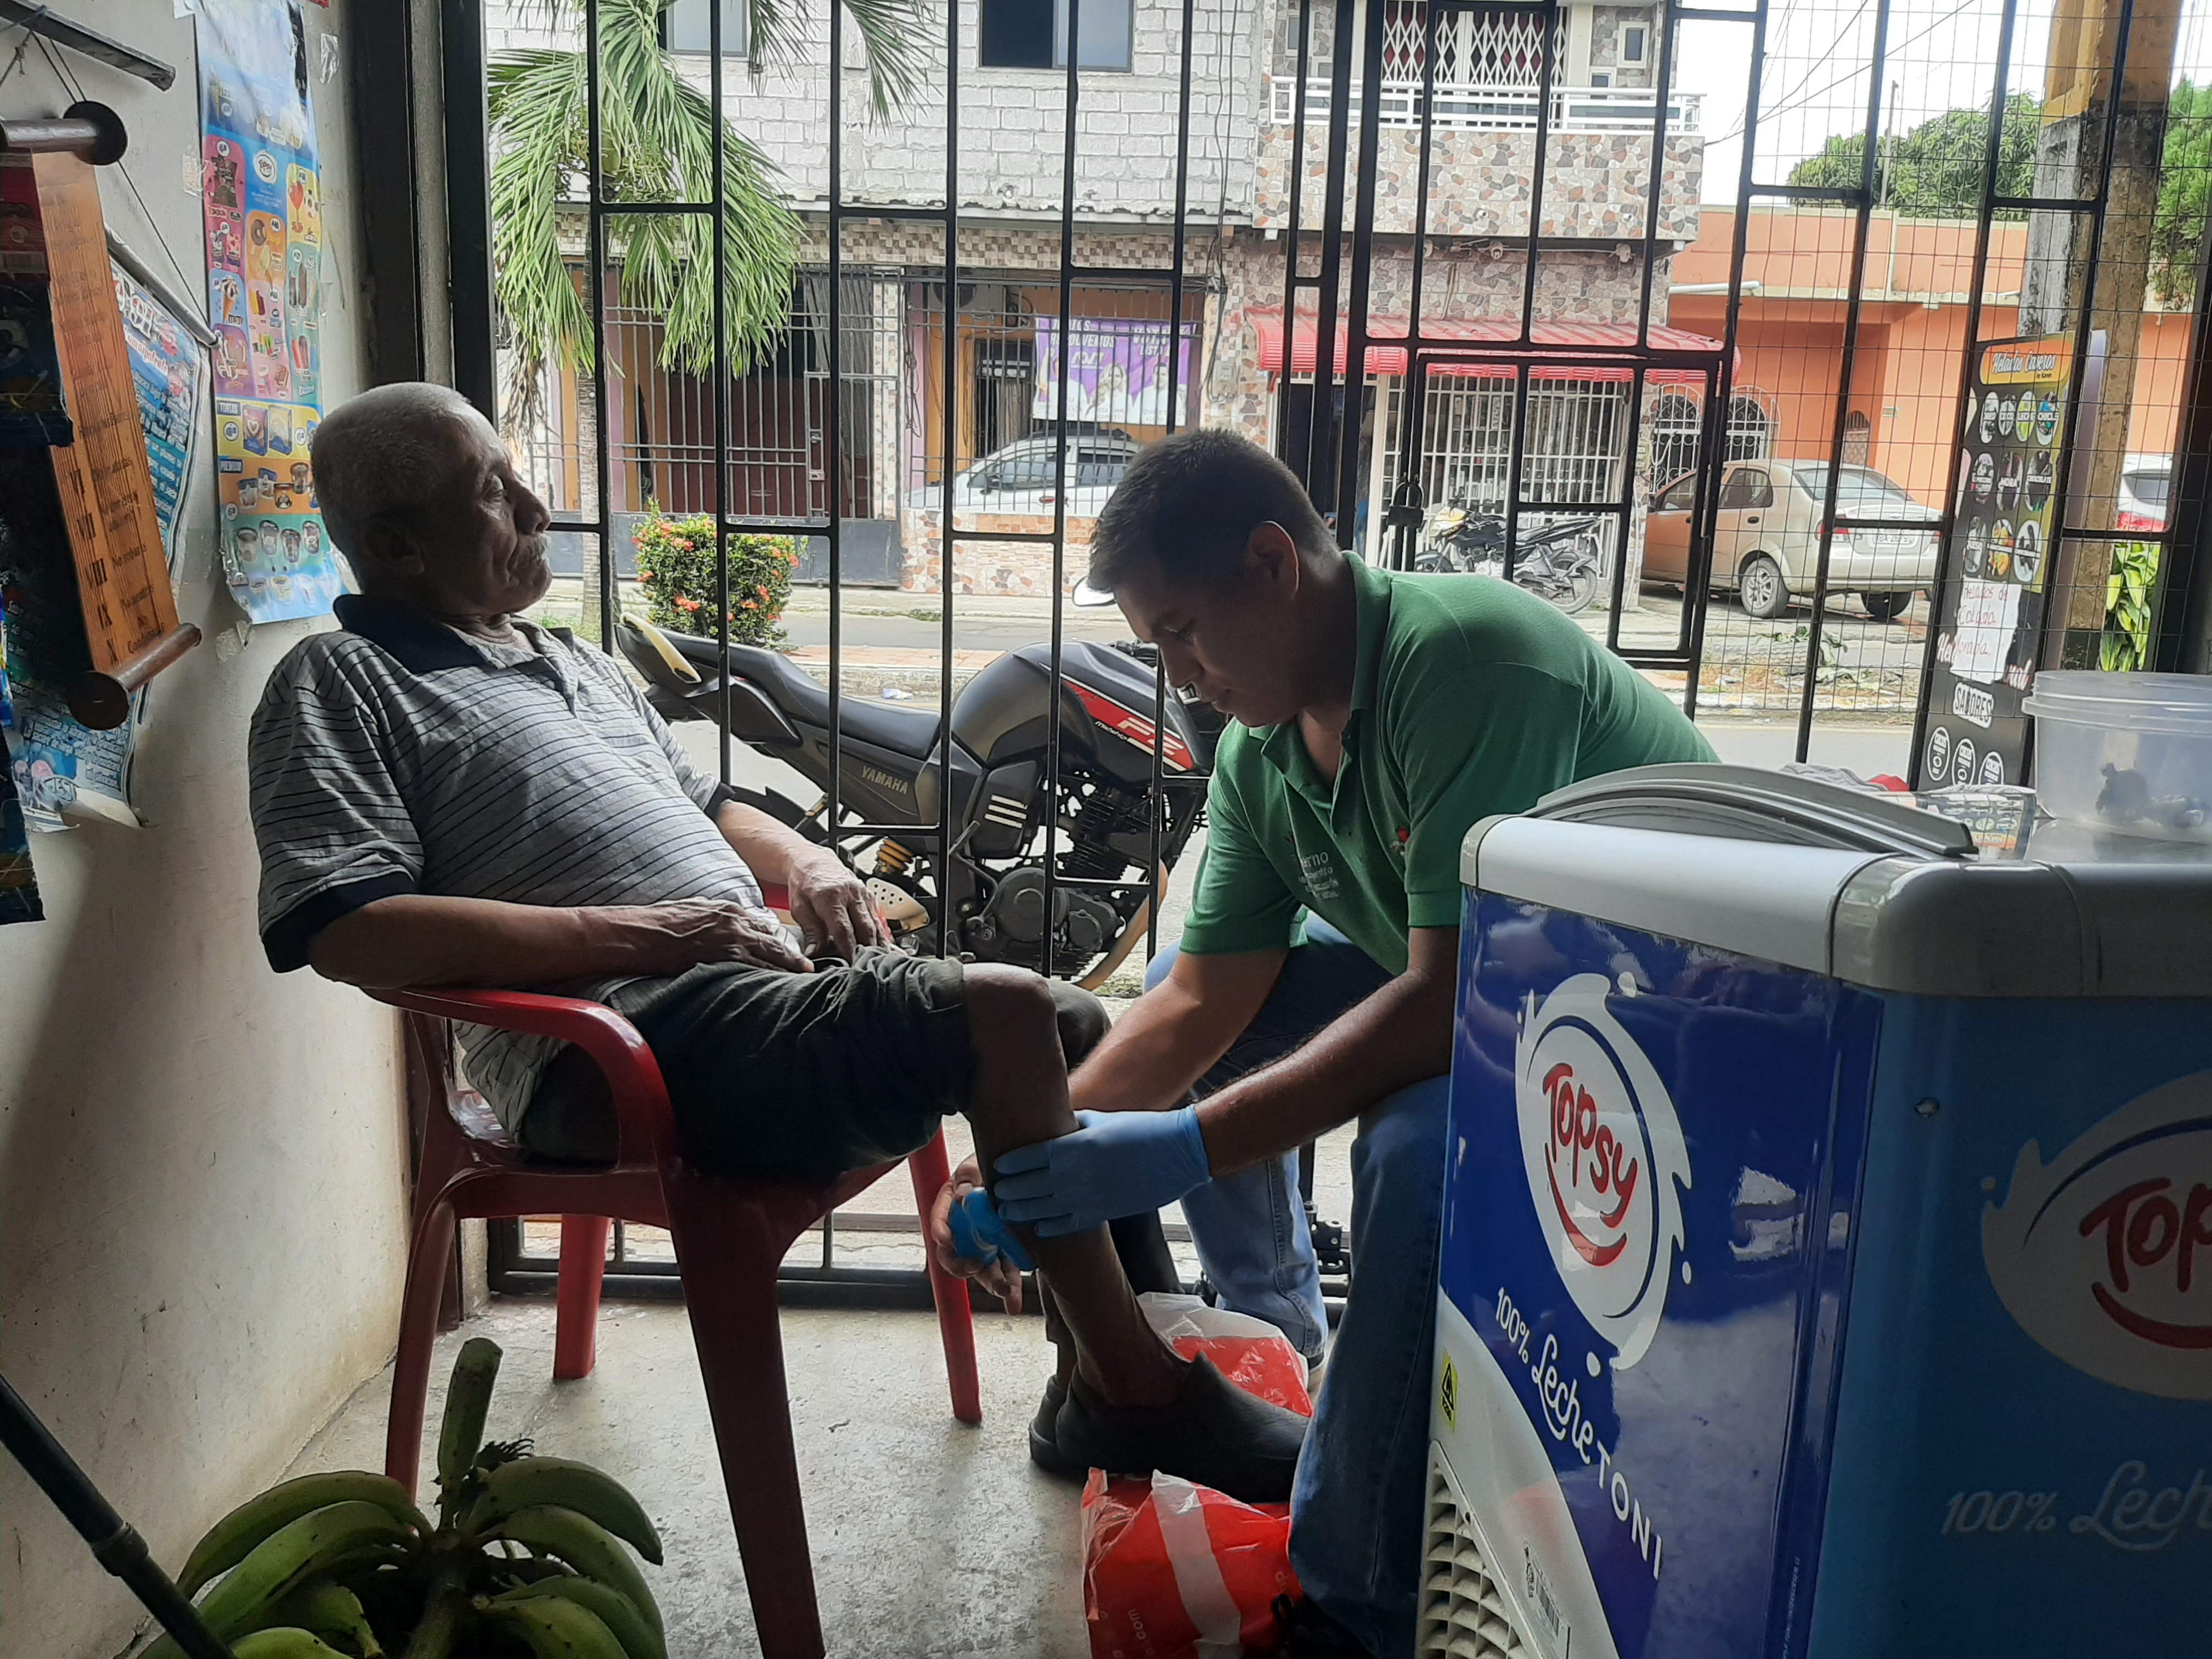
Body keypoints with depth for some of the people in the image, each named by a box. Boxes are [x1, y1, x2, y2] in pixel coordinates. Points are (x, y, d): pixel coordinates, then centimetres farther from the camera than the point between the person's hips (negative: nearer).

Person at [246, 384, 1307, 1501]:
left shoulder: (570, 660, 27)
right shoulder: (343, 681, 0)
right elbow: (346, 931, -15)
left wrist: (798, 859, 10)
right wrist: (643, 932, -18)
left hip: (767, 971, 9)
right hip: (629, 1038, -9)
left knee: (1079, 1034, 4)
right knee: (1002, 1014, -25)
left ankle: (1118, 1356, 15)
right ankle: (1140, 1394, -9)